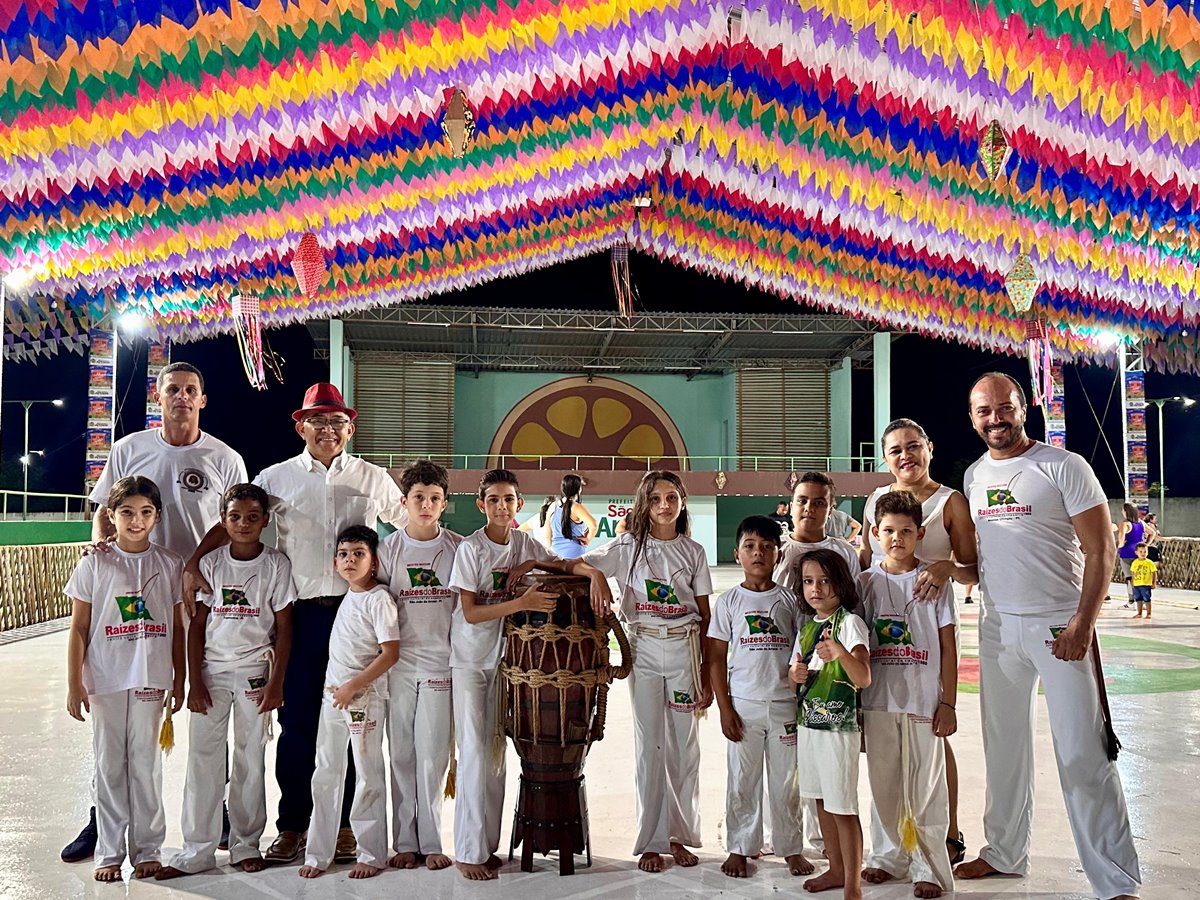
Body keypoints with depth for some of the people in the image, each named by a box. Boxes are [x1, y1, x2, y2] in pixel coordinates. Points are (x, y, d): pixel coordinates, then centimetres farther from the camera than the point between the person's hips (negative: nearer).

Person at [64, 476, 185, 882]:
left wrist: (179, 681, 7)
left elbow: (177, 628, 6)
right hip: (105, 680, 0)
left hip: (151, 680, 1)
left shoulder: (169, 564, 2)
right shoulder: (94, 565, -2)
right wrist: (74, 684, -3)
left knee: (145, 764, 7)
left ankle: (147, 850, 18)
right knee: (109, 765, 7)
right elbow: (79, 629, 0)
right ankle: (109, 852, 18)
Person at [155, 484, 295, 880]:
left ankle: (245, 845, 17)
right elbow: (197, 625, 3)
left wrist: (276, 682, -6)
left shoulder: (276, 564, -2)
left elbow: (283, 628, -1)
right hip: (212, 671, 1)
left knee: (251, 759, 5)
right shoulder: (211, 563, 3)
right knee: (202, 758, 1)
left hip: (255, 672, -1)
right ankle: (197, 850, 9)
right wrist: (195, 680, -3)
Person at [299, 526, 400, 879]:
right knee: (325, 774, 11)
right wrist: (337, 689, 12)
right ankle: (318, 853, 20)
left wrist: (353, 687, -18)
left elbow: (390, 653, -18)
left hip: (365, 696, -8)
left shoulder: (378, 599, -12)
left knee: (368, 776, 1)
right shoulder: (348, 597, 12)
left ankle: (372, 855, 11)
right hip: (333, 693, 8)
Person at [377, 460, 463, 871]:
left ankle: (431, 841, 14)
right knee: (401, 752, 6)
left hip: (441, 662, 0)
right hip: (399, 662, 1)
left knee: (433, 754, 2)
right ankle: (405, 841, 16)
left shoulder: (459, 548, 2)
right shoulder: (388, 548, 2)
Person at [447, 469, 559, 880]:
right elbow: (470, 613, -16)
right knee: (474, 751, -6)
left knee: (496, 751, 9)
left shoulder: (526, 545, 1)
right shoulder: (470, 548, -12)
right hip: (469, 658, -4)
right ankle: (470, 852, 2)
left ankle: (488, 844, 19)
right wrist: (521, 603, -25)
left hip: (506, 656, 5)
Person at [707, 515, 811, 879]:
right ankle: (740, 848, 20)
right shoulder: (728, 602, 0)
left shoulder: (789, 600, 3)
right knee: (742, 781, 7)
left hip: (785, 704, 1)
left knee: (786, 781, 9)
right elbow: (716, 659, 0)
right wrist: (725, 708, -5)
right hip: (744, 705, -1)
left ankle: (791, 847, 23)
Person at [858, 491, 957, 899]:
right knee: (883, 783, 11)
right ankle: (888, 856, 26)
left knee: (926, 785, 2)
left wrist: (948, 703, -3)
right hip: (878, 701, 2)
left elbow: (948, 647, 1)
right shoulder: (867, 582, 5)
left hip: (924, 700, -2)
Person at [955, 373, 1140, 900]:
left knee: (1084, 753, -5)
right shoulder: (973, 476, 10)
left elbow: (1100, 550, -10)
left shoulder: (1064, 466, -7)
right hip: (997, 625, 6)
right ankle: (1005, 853, 30)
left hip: (1060, 624, -5)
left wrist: (1083, 623, -18)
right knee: (1003, 745, 14)